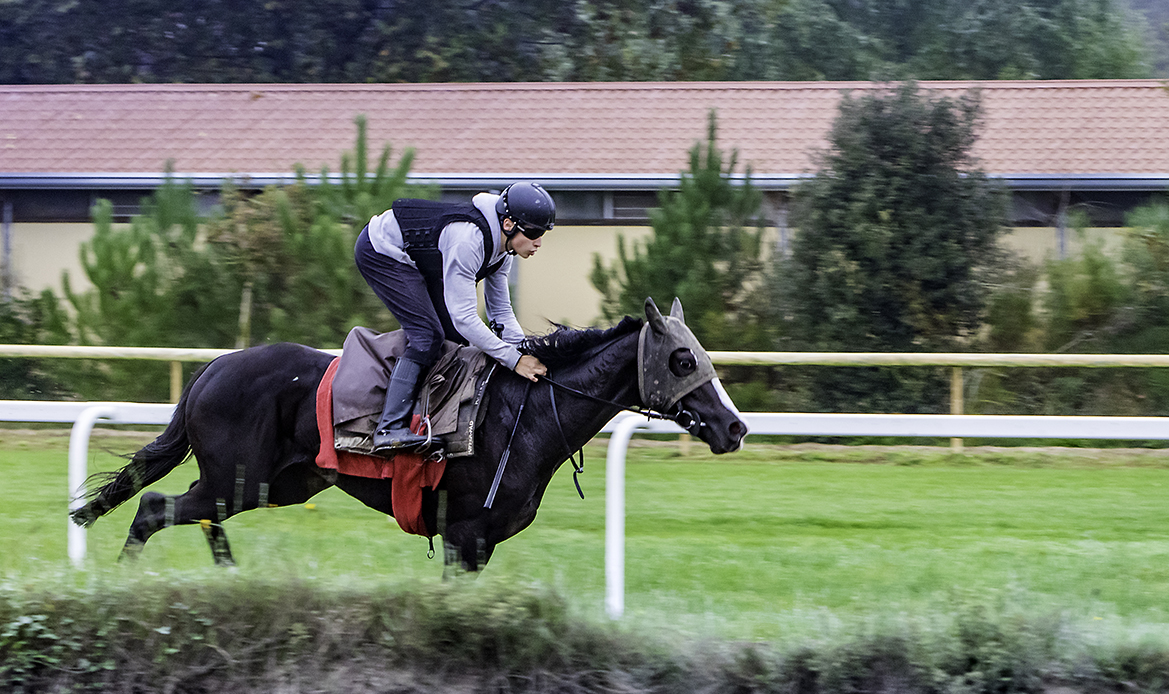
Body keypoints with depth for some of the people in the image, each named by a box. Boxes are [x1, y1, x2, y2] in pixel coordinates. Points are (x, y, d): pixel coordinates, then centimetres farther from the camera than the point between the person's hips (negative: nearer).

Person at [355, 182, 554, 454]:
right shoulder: (468, 239, -34)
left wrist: (526, 352, -11)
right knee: (427, 335, -20)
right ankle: (390, 429, -25)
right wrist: (514, 360, -34)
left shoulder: (502, 249, -6)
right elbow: (464, 317, -35)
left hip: (415, 263, 10)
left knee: (455, 336, 3)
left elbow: (501, 312, 4)